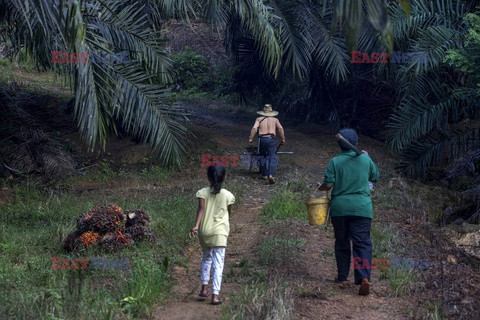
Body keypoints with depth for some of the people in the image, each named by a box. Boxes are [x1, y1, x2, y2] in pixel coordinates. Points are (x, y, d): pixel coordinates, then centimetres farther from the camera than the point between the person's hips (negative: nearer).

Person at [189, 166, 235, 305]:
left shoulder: (203, 193, -3)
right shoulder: (227, 195, -3)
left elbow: (201, 209, -17)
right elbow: (229, 213, 9)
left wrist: (196, 225, -26)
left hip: (204, 231, 2)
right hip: (219, 232, -2)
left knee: (206, 258, 24)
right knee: (218, 264, -1)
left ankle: (204, 289, 26)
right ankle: (215, 295, -6)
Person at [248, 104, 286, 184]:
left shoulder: (259, 119, 11)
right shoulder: (275, 120, 13)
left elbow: (254, 128, -2)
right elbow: (280, 128, 2)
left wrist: (250, 138, -1)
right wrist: (283, 139, 7)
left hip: (262, 139, 1)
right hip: (271, 139, -1)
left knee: (263, 157, 17)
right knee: (272, 158, -5)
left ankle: (264, 174, 18)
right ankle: (271, 175, -23)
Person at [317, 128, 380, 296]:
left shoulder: (335, 161, -4)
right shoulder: (365, 159, 2)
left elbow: (328, 185, -8)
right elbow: (375, 177, 18)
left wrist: (320, 187, 14)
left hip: (339, 208, 0)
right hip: (362, 208, 0)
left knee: (341, 243, 15)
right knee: (362, 243, -2)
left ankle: (342, 277, 23)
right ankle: (364, 277, -20)